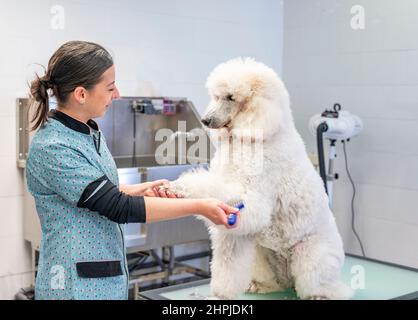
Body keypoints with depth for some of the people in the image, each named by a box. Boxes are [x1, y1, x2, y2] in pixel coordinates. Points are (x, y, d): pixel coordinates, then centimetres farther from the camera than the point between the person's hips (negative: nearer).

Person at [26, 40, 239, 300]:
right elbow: (120, 209, -23)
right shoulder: (52, 149, -21)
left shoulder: (90, 132, 5)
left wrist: (140, 190, -3)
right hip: (76, 284, -8)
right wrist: (199, 207, -21)